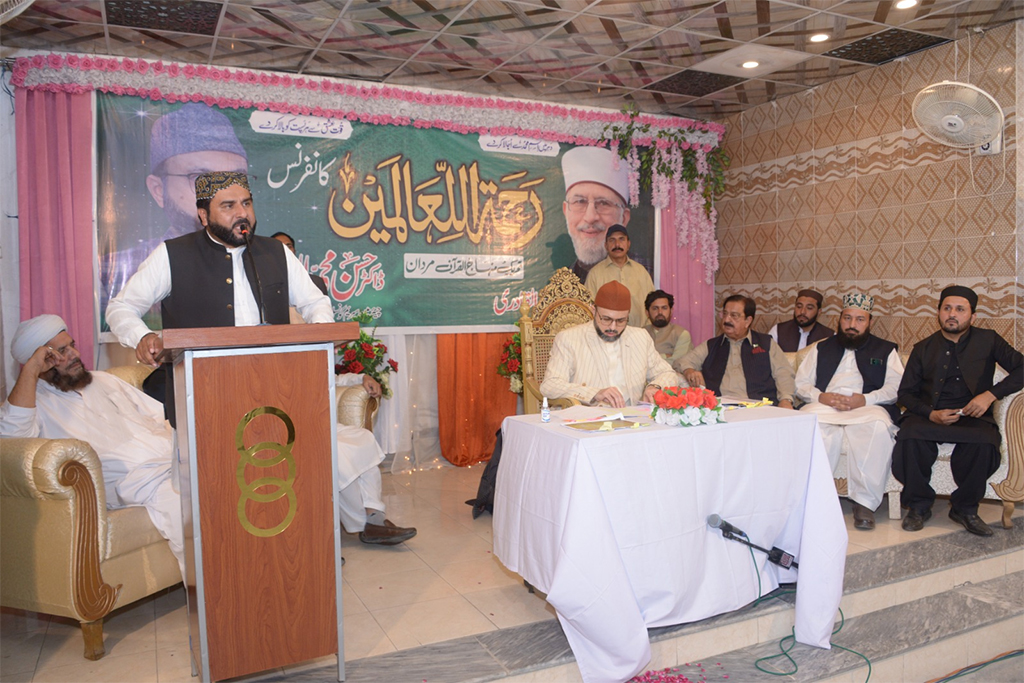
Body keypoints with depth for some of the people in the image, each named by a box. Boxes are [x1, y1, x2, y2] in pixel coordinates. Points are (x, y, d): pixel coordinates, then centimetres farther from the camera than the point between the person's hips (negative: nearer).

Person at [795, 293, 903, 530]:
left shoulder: (886, 350, 23)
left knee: (878, 427, -37)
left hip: (867, 407, -1)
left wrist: (865, 399, -12)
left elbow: (896, 387, 7)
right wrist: (820, 396, -6)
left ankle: (864, 503, -30)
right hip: (823, 405, 1)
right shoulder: (820, 349, 27)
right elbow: (801, 383, 17)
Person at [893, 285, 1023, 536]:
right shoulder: (923, 348, 13)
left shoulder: (987, 341, 12)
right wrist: (930, 414, -10)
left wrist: (991, 394, -11)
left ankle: (965, 508, -9)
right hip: (928, 415, 1)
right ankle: (919, 505, -11)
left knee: (985, 442, -35)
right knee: (909, 437, -34)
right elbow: (905, 393, 9)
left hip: (972, 416, 0)